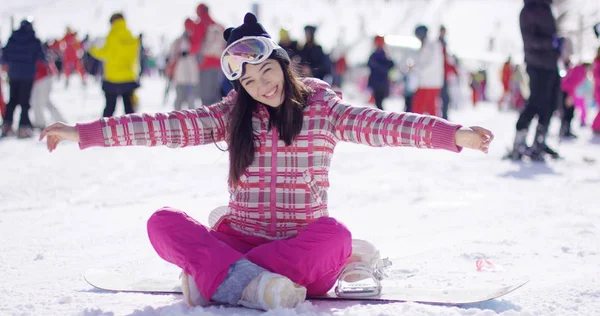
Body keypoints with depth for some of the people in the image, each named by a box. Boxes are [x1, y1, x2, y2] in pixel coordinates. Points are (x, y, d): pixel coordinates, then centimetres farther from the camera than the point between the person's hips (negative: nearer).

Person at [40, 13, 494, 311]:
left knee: (334, 235, -36)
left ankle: (213, 280, -36)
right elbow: (169, 127, 2)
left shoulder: (321, 109, 1)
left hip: (302, 245, -2)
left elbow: (375, 124, -15)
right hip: (240, 240, 2)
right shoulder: (234, 115, 9)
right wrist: (82, 134, -5)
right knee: (163, 222, -21)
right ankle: (249, 281, -43)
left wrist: (451, 134, -32)